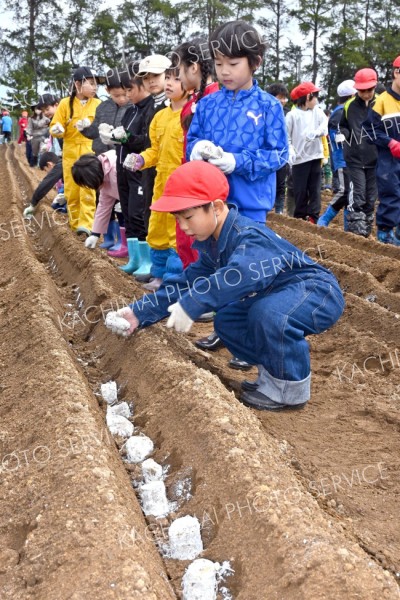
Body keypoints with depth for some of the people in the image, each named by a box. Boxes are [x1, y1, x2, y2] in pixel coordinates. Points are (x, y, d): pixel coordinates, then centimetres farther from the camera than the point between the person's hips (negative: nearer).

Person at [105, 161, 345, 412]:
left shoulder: (249, 237, -29)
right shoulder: (213, 245, 3)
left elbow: (241, 274, -50)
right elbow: (187, 282, 5)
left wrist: (191, 305, -52)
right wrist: (140, 313, -3)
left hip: (320, 291, -9)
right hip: (279, 296, 10)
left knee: (269, 314, -36)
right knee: (227, 322, 4)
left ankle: (292, 389, -13)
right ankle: (274, 371, 16)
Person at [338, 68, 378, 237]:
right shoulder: (349, 105, 1)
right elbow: (342, 125, 17)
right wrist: (346, 136, -3)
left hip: (375, 159, 1)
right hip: (355, 158, -1)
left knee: (371, 197, 7)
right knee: (357, 196, -10)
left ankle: (366, 230, 18)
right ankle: (356, 230, -6)